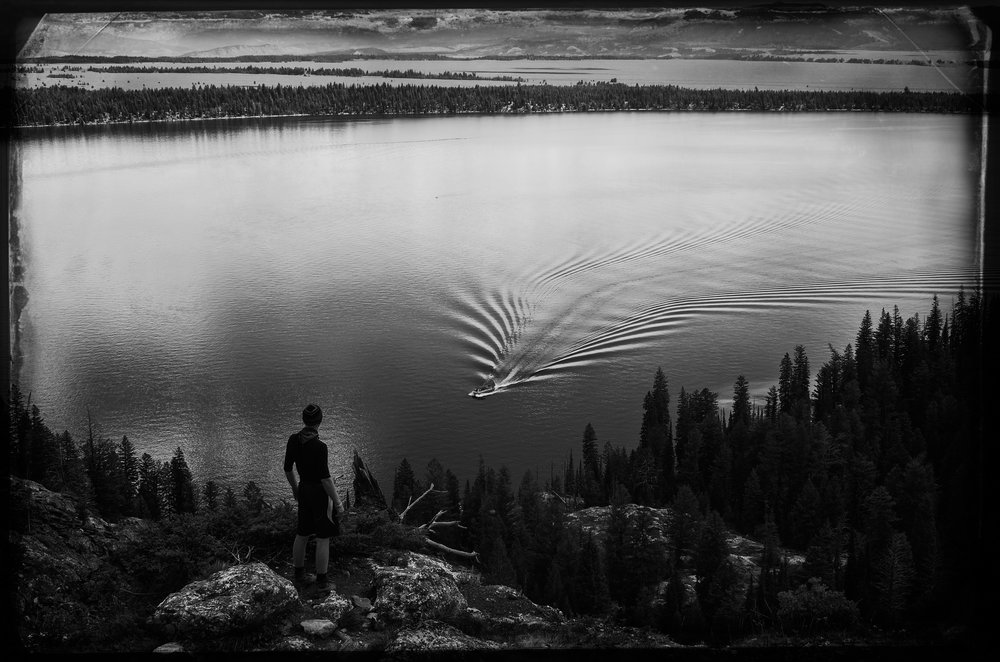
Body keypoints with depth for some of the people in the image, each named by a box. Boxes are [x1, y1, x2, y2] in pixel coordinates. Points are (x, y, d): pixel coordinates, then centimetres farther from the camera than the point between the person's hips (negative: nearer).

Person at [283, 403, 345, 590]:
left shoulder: (293, 440, -7)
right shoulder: (319, 447, -27)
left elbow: (287, 468, 5)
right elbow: (325, 478, -24)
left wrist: (294, 487, 23)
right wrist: (338, 503, -16)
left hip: (304, 490, 6)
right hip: (321, 493, -6)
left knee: (302, 534, 22)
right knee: (323, 538, 7)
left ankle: (299, 575, 34)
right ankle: (321, 581, 15)